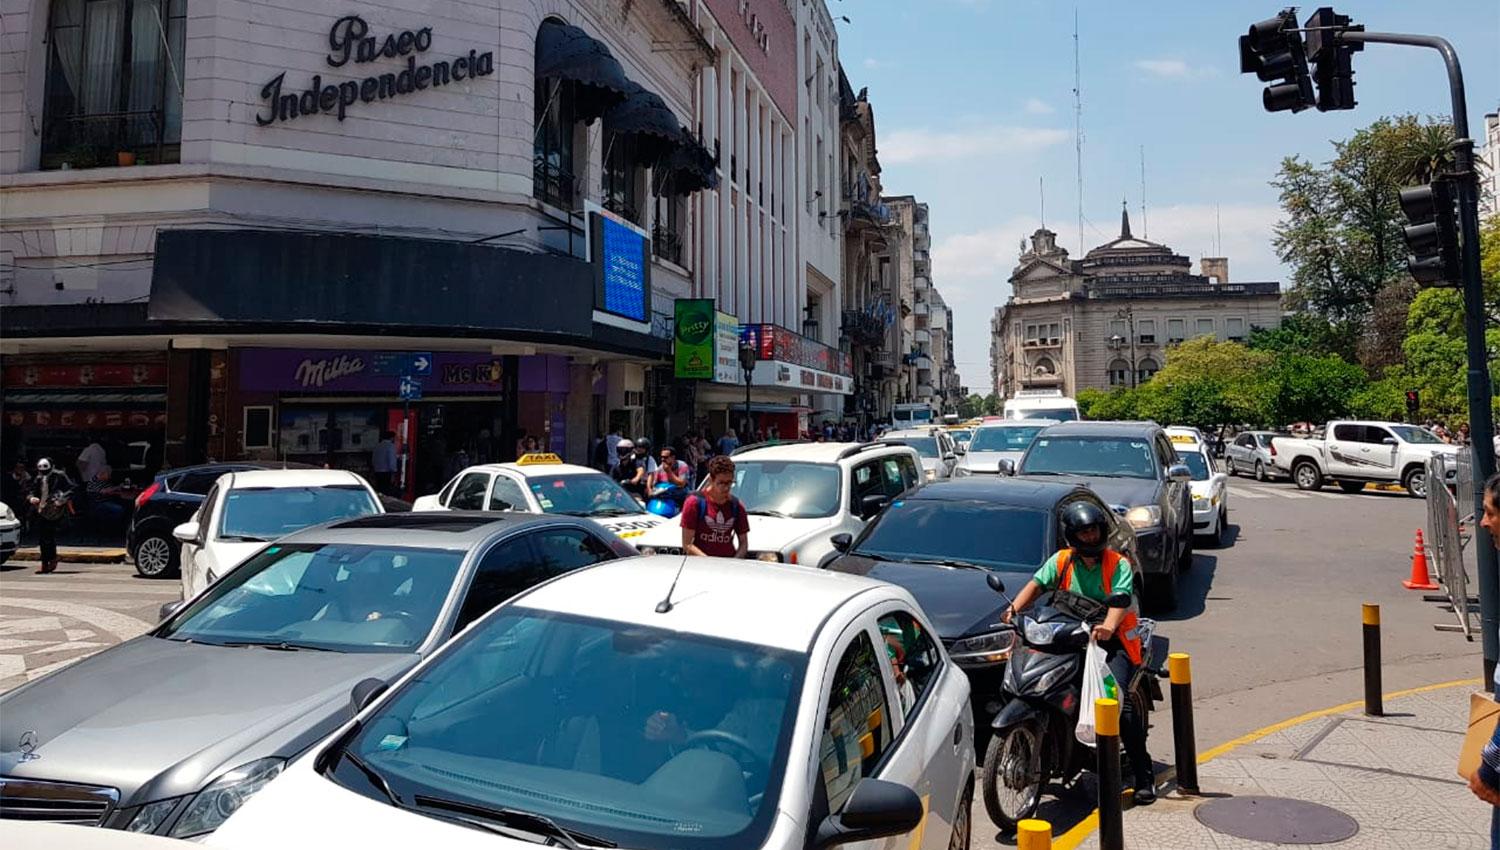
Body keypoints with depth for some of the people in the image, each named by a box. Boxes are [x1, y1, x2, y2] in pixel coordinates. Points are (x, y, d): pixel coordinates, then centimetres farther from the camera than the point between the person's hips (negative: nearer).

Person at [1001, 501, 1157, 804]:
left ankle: (1144, 777, -11)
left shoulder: (1118, 564, -2)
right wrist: (1014, 608, -16)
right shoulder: (1061, 561, 8)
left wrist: (1108, 626, -37)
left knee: (1120, 700, -19)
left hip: (1112, 638, -4)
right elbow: (1037, 584, 3)